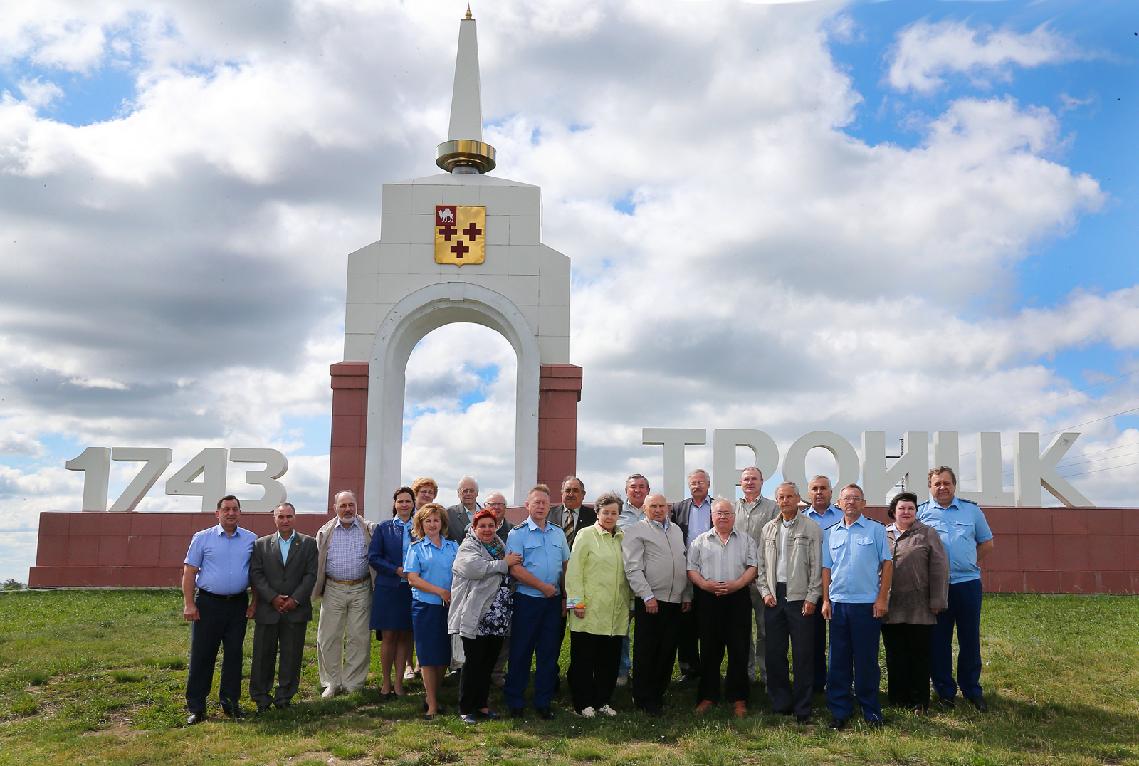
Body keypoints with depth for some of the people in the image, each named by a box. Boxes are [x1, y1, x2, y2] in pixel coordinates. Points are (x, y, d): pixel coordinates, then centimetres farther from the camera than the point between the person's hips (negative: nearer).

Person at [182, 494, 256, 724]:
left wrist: (255, 602, 3)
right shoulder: (202, 538, 0)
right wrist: (188, 604, -9)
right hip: (208, 604, -2)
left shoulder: (251, 540, 6)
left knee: (234, 654, 8)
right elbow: (189, 572, -2)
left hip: (238, 604, 2)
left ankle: (230, 702, 19)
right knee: (201, 655, 0)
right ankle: (196, 707, 8)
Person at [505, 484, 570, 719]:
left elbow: (565, 566, 15)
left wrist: (565, 596, 9)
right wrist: (543, 586, -13)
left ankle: (543, 703, 18)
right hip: (527, 600, -4)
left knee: (549, 653, 8)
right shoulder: (518, 533, -5)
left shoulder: (558, 533, 11)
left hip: (553, 602, 5)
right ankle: (515, 702, 14)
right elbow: (515, 569, -13)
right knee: (521, 652, 2)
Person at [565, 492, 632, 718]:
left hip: (616, 613, 5)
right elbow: (574, 570, -5)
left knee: (610, 659, 9)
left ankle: (603, 701, 21)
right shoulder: (586, 535, -2)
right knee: (583, 659, 2)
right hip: (589, 611, -5)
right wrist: (576, 601, -10)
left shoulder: (622, 538, 13)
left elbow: (628, 572, 17)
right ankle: (583, 704, 12)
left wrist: (631, 601, 12)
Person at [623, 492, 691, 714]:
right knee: (646, 652, 0)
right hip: (650, 601, -6)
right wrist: (647, 596, -16)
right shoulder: (636, 531, -4)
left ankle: (658, 694, 22)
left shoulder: (676, 530, 17)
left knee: (667, 651, 10)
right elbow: (633, 569, -10)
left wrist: (687, 596, 15)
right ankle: (644, 700, 9)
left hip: (676, 601, 6)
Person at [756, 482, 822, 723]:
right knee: (774, 653, 7)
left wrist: (811, 597, -9)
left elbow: (817, 566, -4)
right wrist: (765, 592, 2)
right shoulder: (768, 529, 11)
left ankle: (802, 709, 9)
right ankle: (780, 705, 19)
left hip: (800, 597, -4)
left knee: (803, 655, 0)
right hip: (774, 596, 4)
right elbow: (761, 563, 13)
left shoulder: (811, 528, -1)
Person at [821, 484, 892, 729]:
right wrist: (825, 600, 3)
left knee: (867, 660, 4)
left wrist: (882, 599, -7)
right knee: (838, 660, 6)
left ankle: (871, 710, 16)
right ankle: (839, 711, 15)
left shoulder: (876, 530, 1)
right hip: (838, 604, 3)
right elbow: (826, 569, 11)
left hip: (867, 604, -3)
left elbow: (887, 564, -1)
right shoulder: (831, 534, 10)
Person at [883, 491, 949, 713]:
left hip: (919, 609, -3)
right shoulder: (882, 535, 11)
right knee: (894, 656, 9)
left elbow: (939, 568, -2)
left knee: (919, 655, 5)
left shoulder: (928, 534, 3)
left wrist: (936, 602, -7)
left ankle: (920, 701, 14)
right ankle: (897, 698, 20)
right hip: (890, 609, 3)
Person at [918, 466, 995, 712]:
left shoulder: (972, 510, 8)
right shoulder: (920, 512, 4)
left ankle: (972, 690, 20)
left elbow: (987, 543, 15)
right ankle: (944, 691, 17)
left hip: (968, 583, 1)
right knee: (938, 640, 5)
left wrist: (969, 563, 5)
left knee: (970, 639, 6)